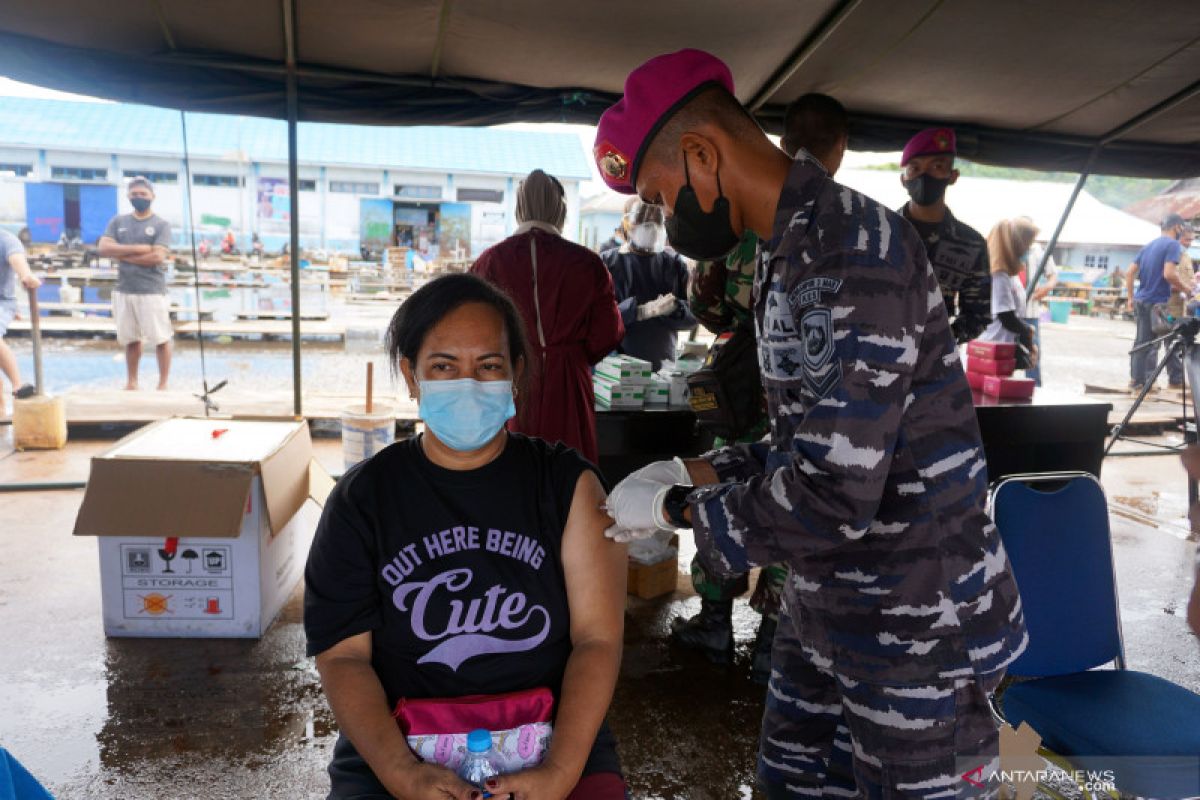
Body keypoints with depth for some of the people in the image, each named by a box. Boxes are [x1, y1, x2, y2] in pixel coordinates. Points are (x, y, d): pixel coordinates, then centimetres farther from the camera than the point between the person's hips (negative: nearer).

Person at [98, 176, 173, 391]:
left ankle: (163, 384, 8)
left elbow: (157, 257, -15)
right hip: (124, 290, 4)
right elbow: (104, 248, -3)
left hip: (152, 291, -4)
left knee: (161, 338, -2)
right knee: (131, 339, 14)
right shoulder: (118, 221, 11)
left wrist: (123, 255, -7)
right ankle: (131, 382, 25)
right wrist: (137, 248, -13)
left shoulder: (161, 225, -2)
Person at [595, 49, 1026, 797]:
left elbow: (832, 500, -28)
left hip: (913, 622, -9)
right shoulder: (792, 253, 8)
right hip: (825, 605, 9)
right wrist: (696, 472, 4)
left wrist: (674, 507, -15)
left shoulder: (852, 250, -23)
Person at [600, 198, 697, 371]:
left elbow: (693, 312, 6)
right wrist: (641, 311, -22)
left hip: (663, 366, 3)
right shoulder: (606, 262, 2)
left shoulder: (674, 263, 11)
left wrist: (673, 308, -16)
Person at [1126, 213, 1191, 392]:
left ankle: (1136, 379, 17)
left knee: (1141, 342, 13)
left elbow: (1131, 272, 13)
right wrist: (1183, 288, -6)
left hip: (1140, 300, 8)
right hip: (1156, 303, -8)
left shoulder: (1149, 246, 14)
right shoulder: (1173, 245, -10)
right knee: (1150, 344, 0)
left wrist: (1131, 297, 18)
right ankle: (1140, 381, 5)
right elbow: (1169, 273, -22)